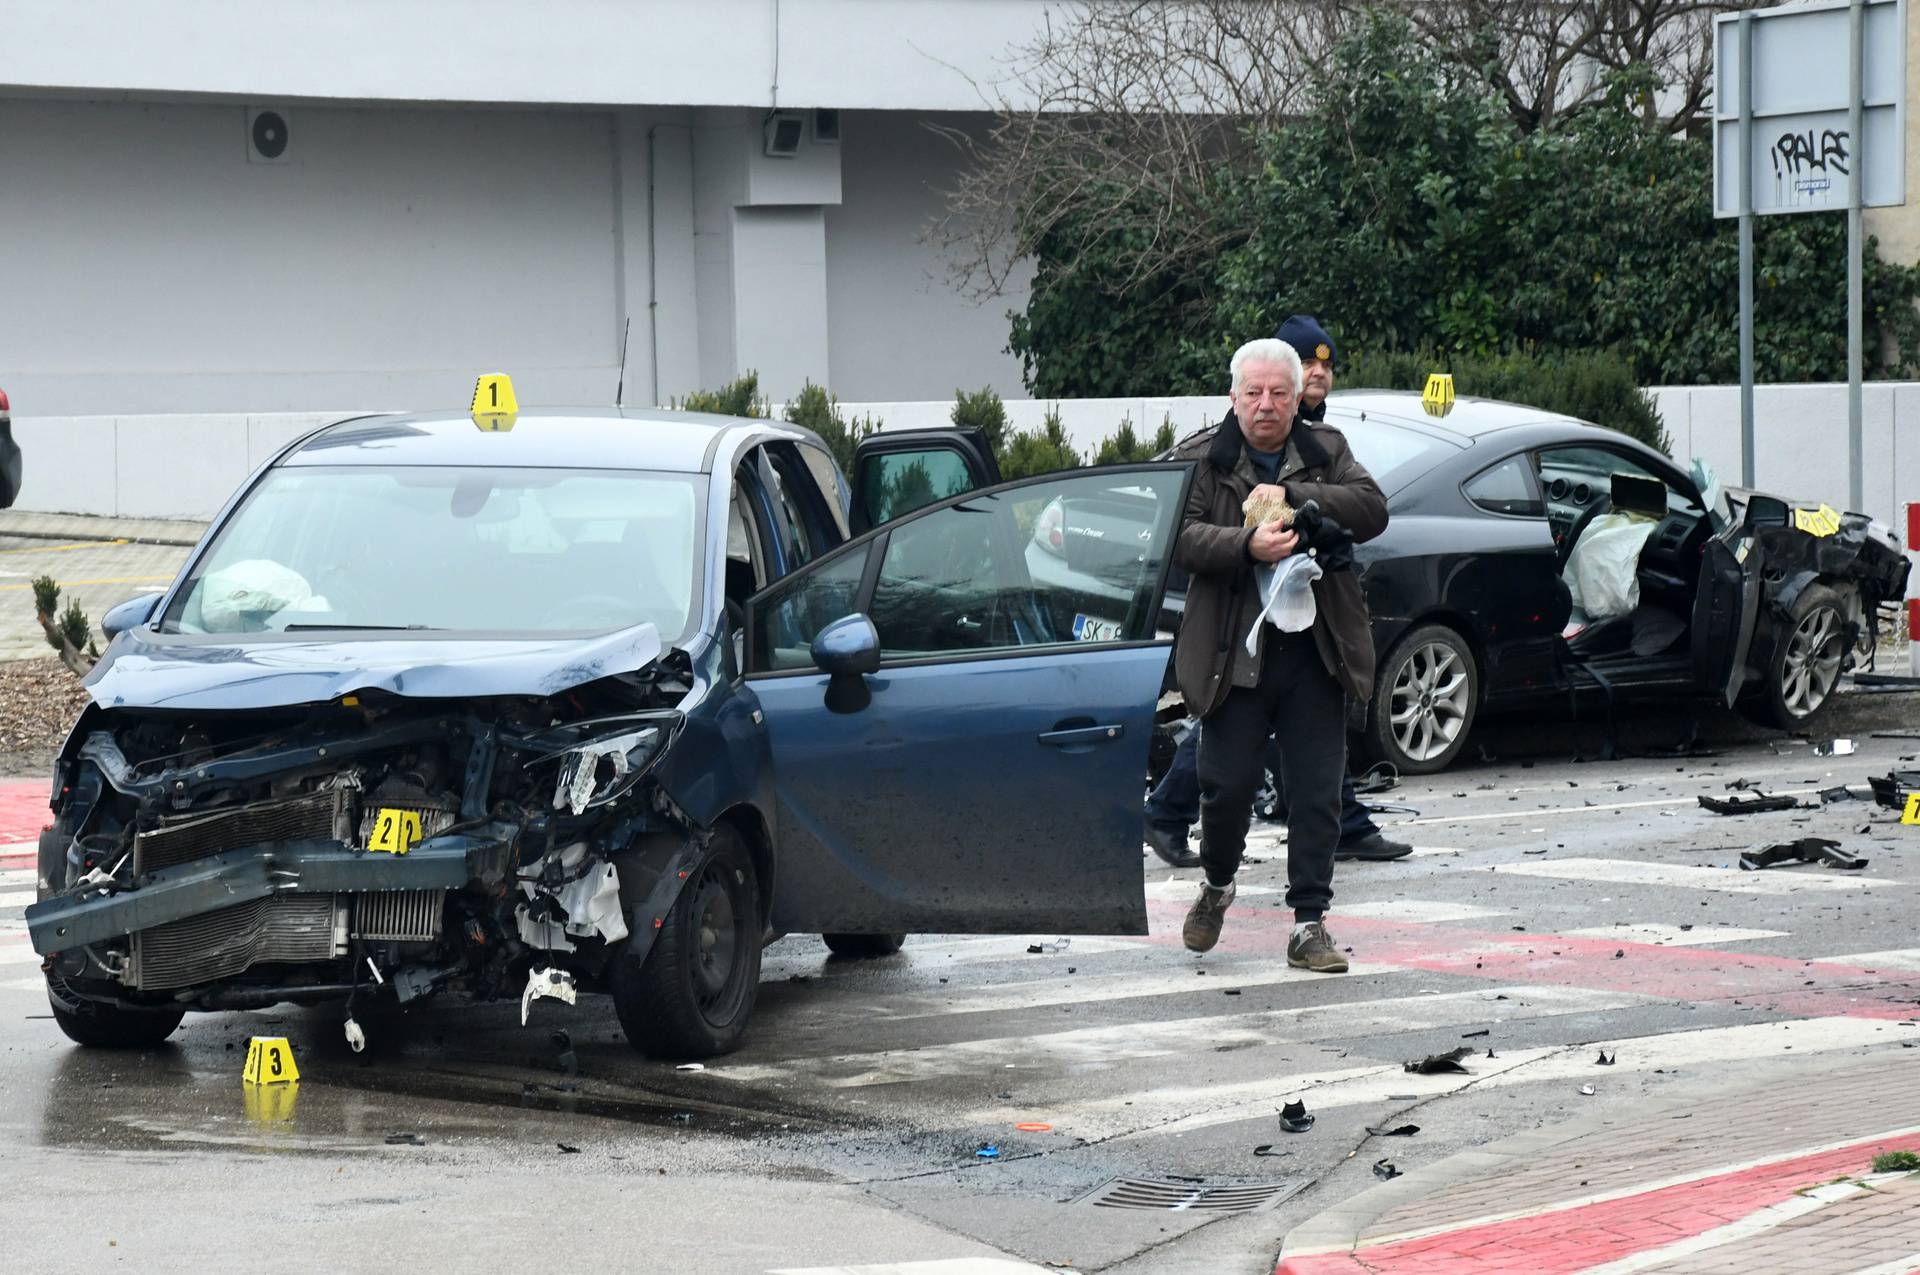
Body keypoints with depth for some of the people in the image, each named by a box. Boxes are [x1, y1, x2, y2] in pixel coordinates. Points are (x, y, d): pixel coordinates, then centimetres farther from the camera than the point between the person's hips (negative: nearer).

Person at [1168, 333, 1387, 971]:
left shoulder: (1326, 452, 10)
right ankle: (1216, 885, 28)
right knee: (1227, 785, 0)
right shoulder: (1198, 459, 3)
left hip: (1315, 653, 2)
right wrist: (1247, 546, -27)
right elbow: (1182, 536, -10)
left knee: (1317, 793, 0)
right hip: (1235, 653, -2)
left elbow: (1372, 509, -5)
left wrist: (1293, 497, -16)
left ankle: (1309, 924, 5)